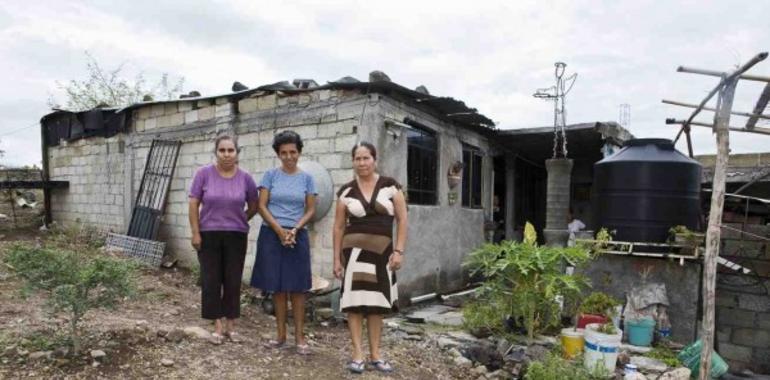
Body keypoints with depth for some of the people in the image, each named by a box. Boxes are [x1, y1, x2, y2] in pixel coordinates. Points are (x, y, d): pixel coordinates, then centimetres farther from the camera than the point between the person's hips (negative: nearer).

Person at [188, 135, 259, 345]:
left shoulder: (245, 178, -3)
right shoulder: (204, 173, -5)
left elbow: (253, 207, 9)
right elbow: (193, 204, -3)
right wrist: (195, 233, -6)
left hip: (236, 236, 1)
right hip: (209, 235, -1)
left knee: (233, 280, 8)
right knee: (211, 280, 4)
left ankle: (231, 324, 21)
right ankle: (218, 324, 16)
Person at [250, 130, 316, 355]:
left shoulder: (306, 178, 5)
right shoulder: (271, 175, 3)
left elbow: (311, 210, 3)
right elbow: (262, 206, -2)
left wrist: (295, 230, -12)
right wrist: (280, 230, -11)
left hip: (297, 235, 0)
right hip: (272, 234, 0)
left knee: (297, 287, 0)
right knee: (277, 287, 5)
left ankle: (299, 337, 7)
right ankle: (281, 335, 17)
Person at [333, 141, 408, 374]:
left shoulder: (390, 186, 1)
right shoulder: (346, 191, 3)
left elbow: (402, 220, 2)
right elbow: (339, 227, 6)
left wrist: (399, 250, -5)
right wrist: (337, 259, 3)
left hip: (383, 250, 1)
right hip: (355, 250, 0)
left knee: (377, 304, 10)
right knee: (355, 303, -1)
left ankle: (375, 355, 21)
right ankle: (357, 356, 10)